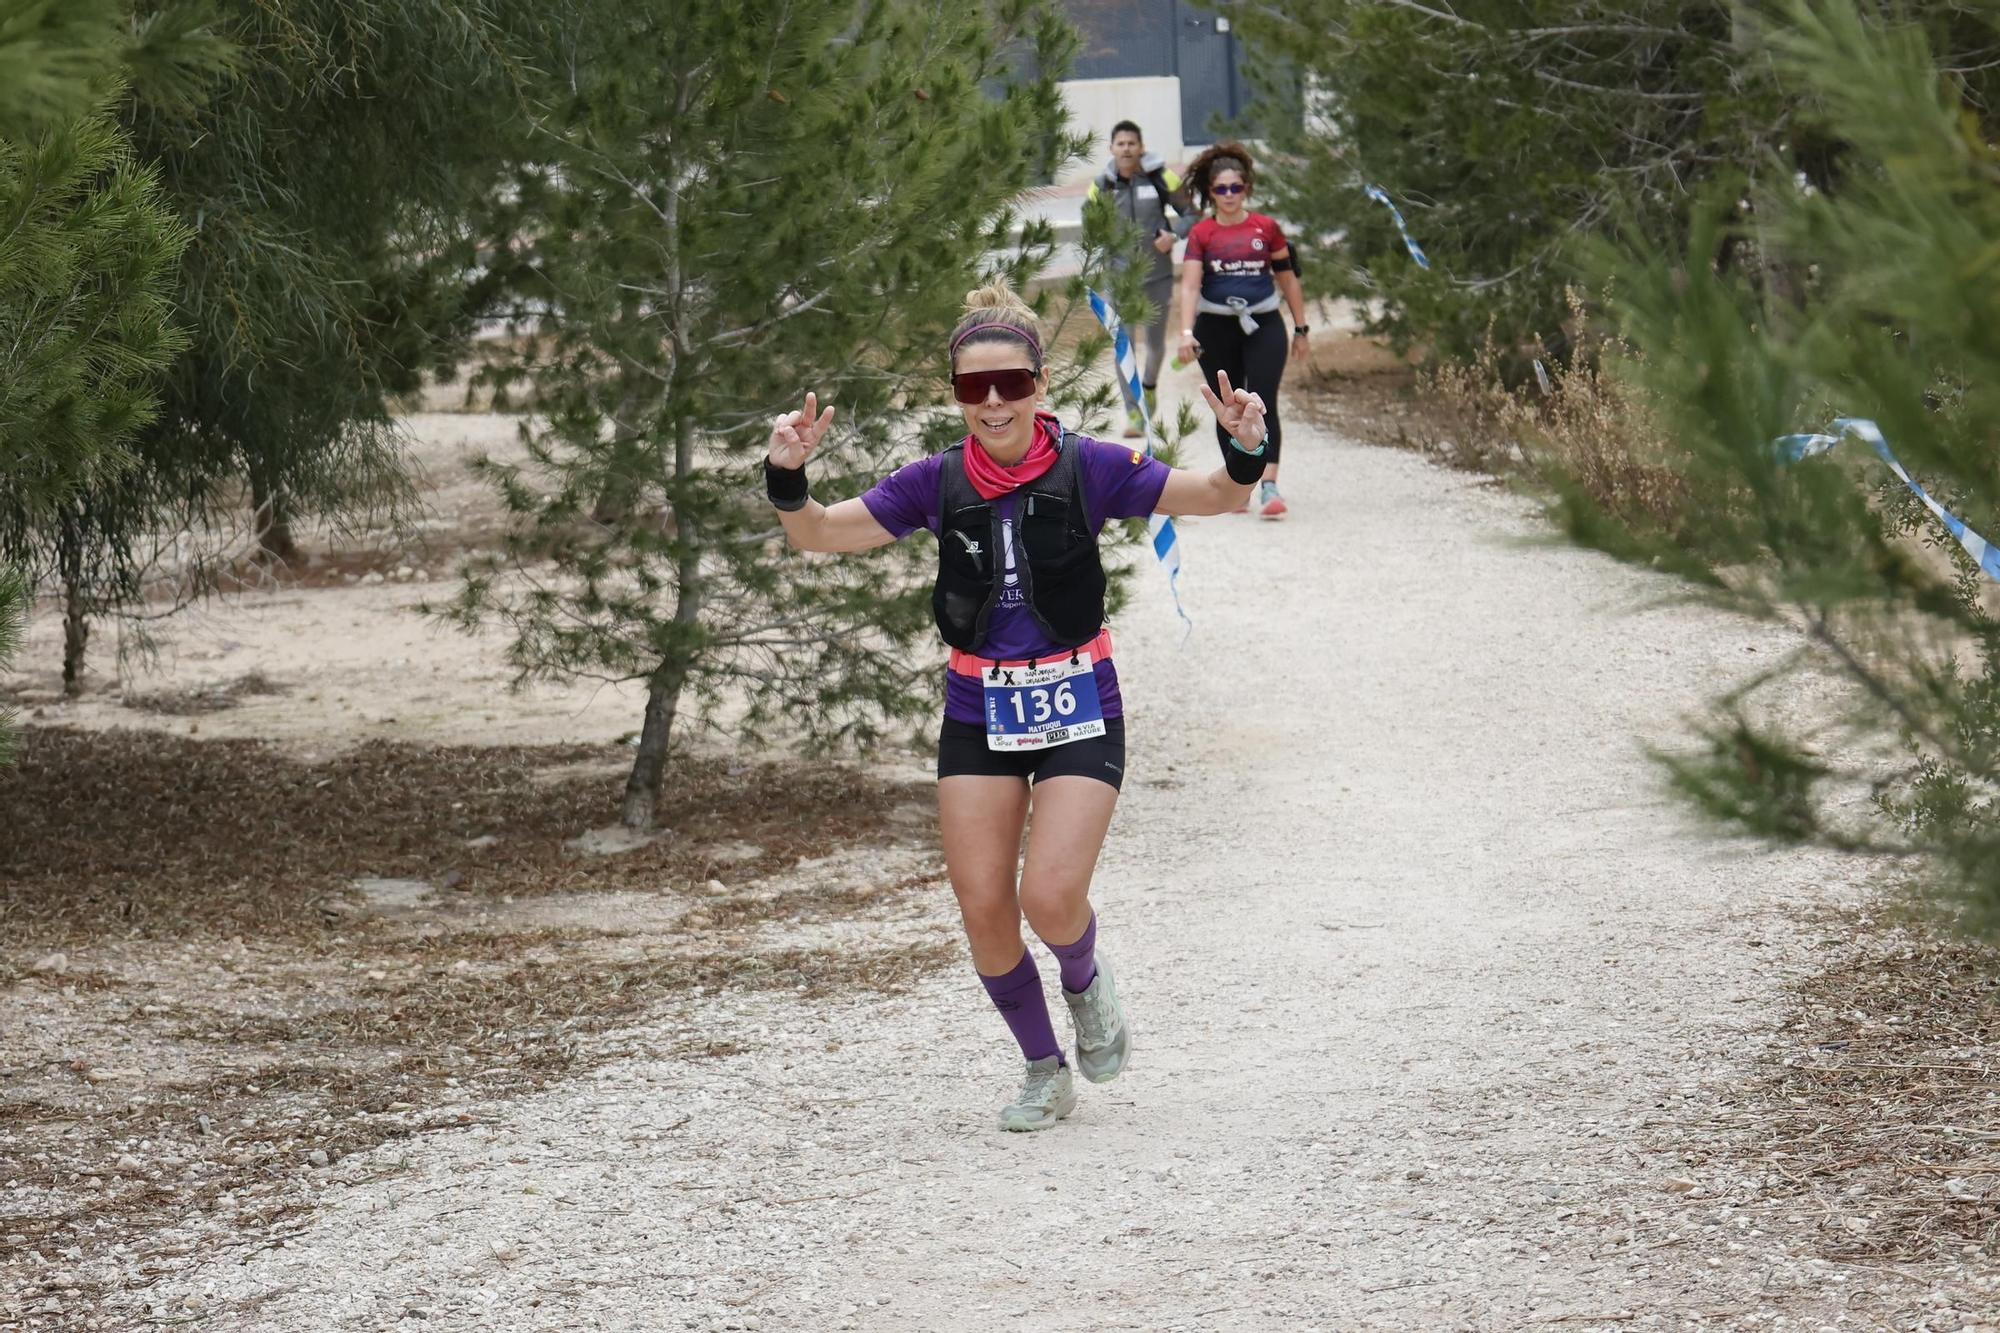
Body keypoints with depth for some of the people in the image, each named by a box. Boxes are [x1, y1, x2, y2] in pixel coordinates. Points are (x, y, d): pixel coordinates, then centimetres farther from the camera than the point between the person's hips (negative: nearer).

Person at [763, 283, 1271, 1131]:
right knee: (983, 908, -1)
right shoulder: (937, 484, -3)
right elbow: (820, 535, -3)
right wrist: (787, 478, -23)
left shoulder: (1087, 469, -9)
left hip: (1076, 709, -3)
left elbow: (1214, 497, -9)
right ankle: (1044, 1072, 20)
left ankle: (1086, 982, 21)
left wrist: (1245, 454, -31)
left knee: (1050, 898, -16)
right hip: (979, 713, 3)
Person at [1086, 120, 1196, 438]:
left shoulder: (1161, 177, -7)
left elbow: (1190, 214, -2)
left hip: (1158, 274, 0)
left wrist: (1173, 235, -20)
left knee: (1156, 343, 14)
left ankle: (1149, 385, 44)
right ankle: (1133, 414, -6)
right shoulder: (1102, 184, -1)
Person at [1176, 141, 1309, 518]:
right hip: (1216, 328, 1)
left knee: (1263, 402, -13)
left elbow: (1287, 277, 10)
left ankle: (1269, 486, -19)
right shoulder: (1201, 234, 0)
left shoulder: (1266, 229, 2)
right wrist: (1186, 333, -21)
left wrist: (1300, 328, 13)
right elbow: (1190, 285, -8)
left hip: (1263, 324, -1)